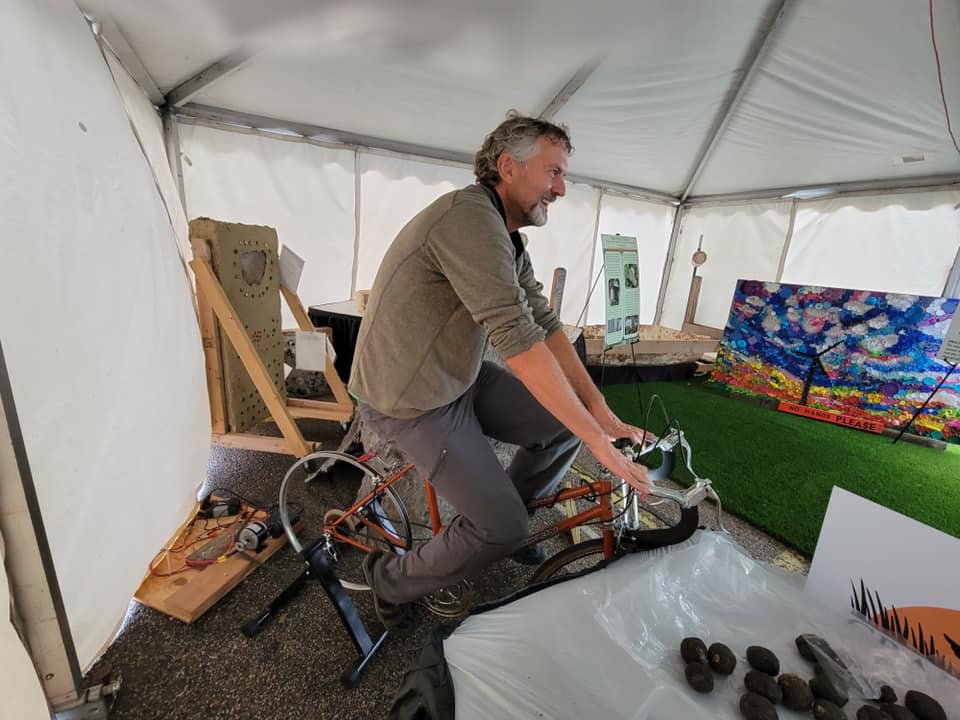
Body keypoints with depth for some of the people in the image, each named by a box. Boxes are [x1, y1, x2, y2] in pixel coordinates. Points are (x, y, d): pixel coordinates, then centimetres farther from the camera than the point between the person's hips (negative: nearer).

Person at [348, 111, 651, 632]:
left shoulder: (506, 236, 7)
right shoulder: (469, 216, -25)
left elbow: (544, 324, 1)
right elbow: (518, 341, -32)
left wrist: (602, 413, -4)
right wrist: (598, 442, -26)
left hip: (460, 378, 9)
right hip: (410, 402, -9)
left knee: (570, 420, 5)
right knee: (503, 529, -8)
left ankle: (500, 517, 27)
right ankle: (391, 580, 20)